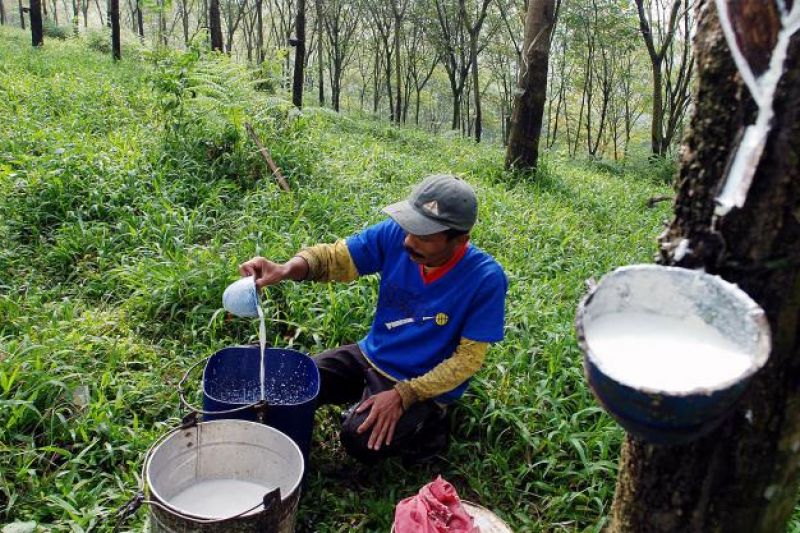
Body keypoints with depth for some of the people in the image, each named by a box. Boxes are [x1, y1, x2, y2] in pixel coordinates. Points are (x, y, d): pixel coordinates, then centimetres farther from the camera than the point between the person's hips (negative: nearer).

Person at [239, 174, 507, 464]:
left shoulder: (485, 279, -25)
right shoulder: (394, 235, -16)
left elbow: (469, 357, -18)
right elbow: (334, 257, -15)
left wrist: (403, 394, -24)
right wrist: (288, 268, -37)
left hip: (423, 385, -4)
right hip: (369, 356, 5)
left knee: (360, 438, -25)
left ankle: (429, 425, 3)